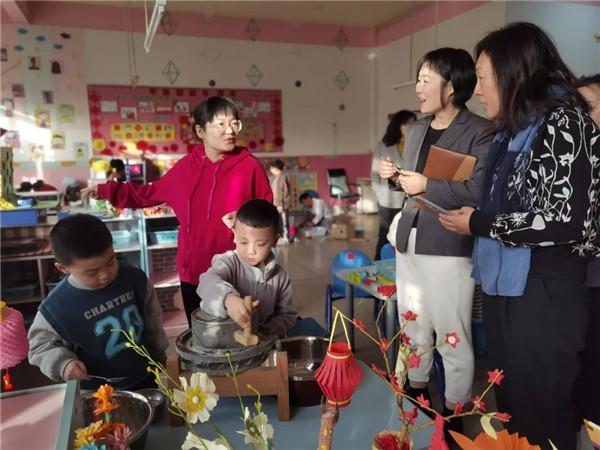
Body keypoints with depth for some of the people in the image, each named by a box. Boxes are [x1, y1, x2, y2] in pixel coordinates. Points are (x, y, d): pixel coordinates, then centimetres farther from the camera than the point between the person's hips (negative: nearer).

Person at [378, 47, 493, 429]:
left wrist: (427, 185, -19)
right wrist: (396, 176, 4)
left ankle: (454, 412, 25)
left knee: (452, 337, 4)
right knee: (413, 327, 21)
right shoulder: (416, 130, 14)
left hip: (449, 247, -8)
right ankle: (416, 390, 41)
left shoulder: (480, 132, -11)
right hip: (409, 241, 8)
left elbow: (482, 189, -25)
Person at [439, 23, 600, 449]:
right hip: (505, 287, 9)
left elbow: (565, 220, -22)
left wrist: (479, 224, -14)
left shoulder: (563, 122, -13)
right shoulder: (513, 130, 14)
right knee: (511, 406, 21)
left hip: (545, 293, -8)